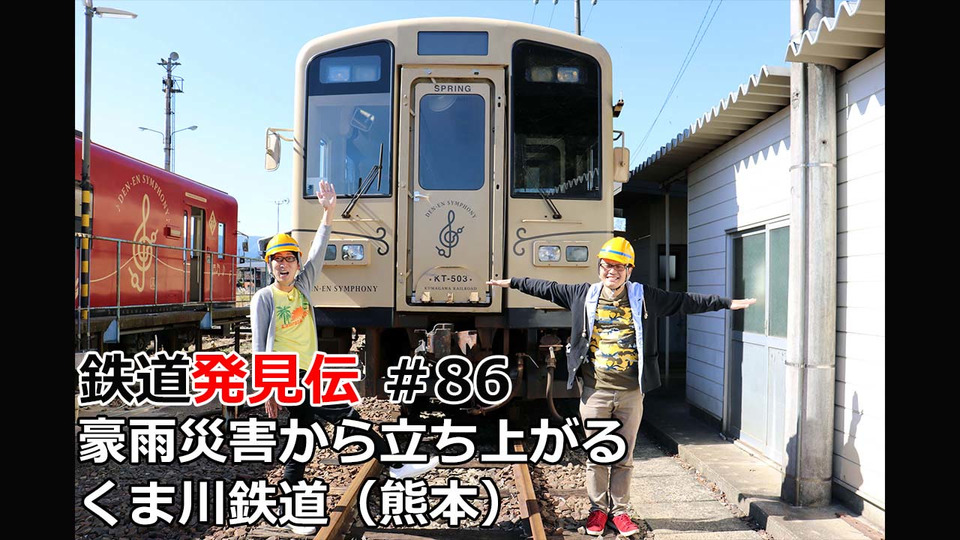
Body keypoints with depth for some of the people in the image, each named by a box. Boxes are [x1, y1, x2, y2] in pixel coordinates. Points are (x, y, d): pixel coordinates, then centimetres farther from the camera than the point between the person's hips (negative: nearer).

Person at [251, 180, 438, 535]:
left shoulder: (303, 287, 11)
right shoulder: (263, 298, -1)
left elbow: (318, 252, 4)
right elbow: (260, 346, -4)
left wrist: (328, 212, -3)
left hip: (308, 375, 6)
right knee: (342, 412, -16)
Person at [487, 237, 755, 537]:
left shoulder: (643, 297, 1)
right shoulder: (584, 294, 2)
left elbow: (685, 301, 4)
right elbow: (548, 288, 11)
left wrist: (727, 303, 3)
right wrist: (512, 282, 14)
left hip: (631, 392, 0)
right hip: (596, 391, 0)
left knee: (624, 456, 11)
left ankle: (619, 511, 26)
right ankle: (598, 509, 26)